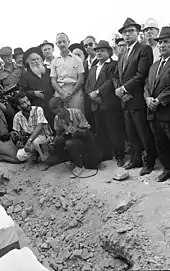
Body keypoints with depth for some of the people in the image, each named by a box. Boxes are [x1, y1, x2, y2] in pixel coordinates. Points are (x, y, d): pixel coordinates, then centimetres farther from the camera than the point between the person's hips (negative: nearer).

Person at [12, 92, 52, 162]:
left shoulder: (38, 110, -15)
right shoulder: (17, 116, -4)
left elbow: (40, 127, -26)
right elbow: (16, 132, 5)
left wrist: (29, 140, -36)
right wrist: (18, 141, -18)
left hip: (43, 137, -4)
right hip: (27, 139, 4)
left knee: (34, 141, -38)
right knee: (20, 156, -18)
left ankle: (44, 153, -6)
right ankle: (37, 149, 8)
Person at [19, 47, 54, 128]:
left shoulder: (47, 71, 19)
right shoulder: (25, 75, 8)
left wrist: (54, 93, 6)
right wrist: (34, 93, -10)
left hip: (51, 105, 3)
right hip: (36, 107, -3)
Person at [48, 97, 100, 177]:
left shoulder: (76, 113, -22)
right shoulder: (57, 118, -6)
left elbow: (85, 131, -20)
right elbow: (58, 135, 3)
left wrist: (69, 129, -32)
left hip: (84, 140, -6)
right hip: (69, 138, 6)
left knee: (70, 144, -34)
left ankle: (80, 166, -12)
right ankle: (74, 160, 10)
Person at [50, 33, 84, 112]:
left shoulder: (77, 59, 7)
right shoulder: (54, 61, 13)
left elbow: (81, 79, 2)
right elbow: (53, 81, 8)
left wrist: (70, 93, -8)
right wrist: (62, 93, -8)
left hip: (75, 93, -1)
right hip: (59, 93, 2)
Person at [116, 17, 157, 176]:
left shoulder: (144, 50, -7)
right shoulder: (123, 55, 20)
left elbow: (141, 74, -16)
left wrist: (124, 88, -16)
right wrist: (119, 90, -1)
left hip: (138, 100, -8)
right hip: (126, 100, 8)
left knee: (145, 134, 0)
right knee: (131, 134, 14)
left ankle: (149, 162, 12)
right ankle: (135, 160, 26)